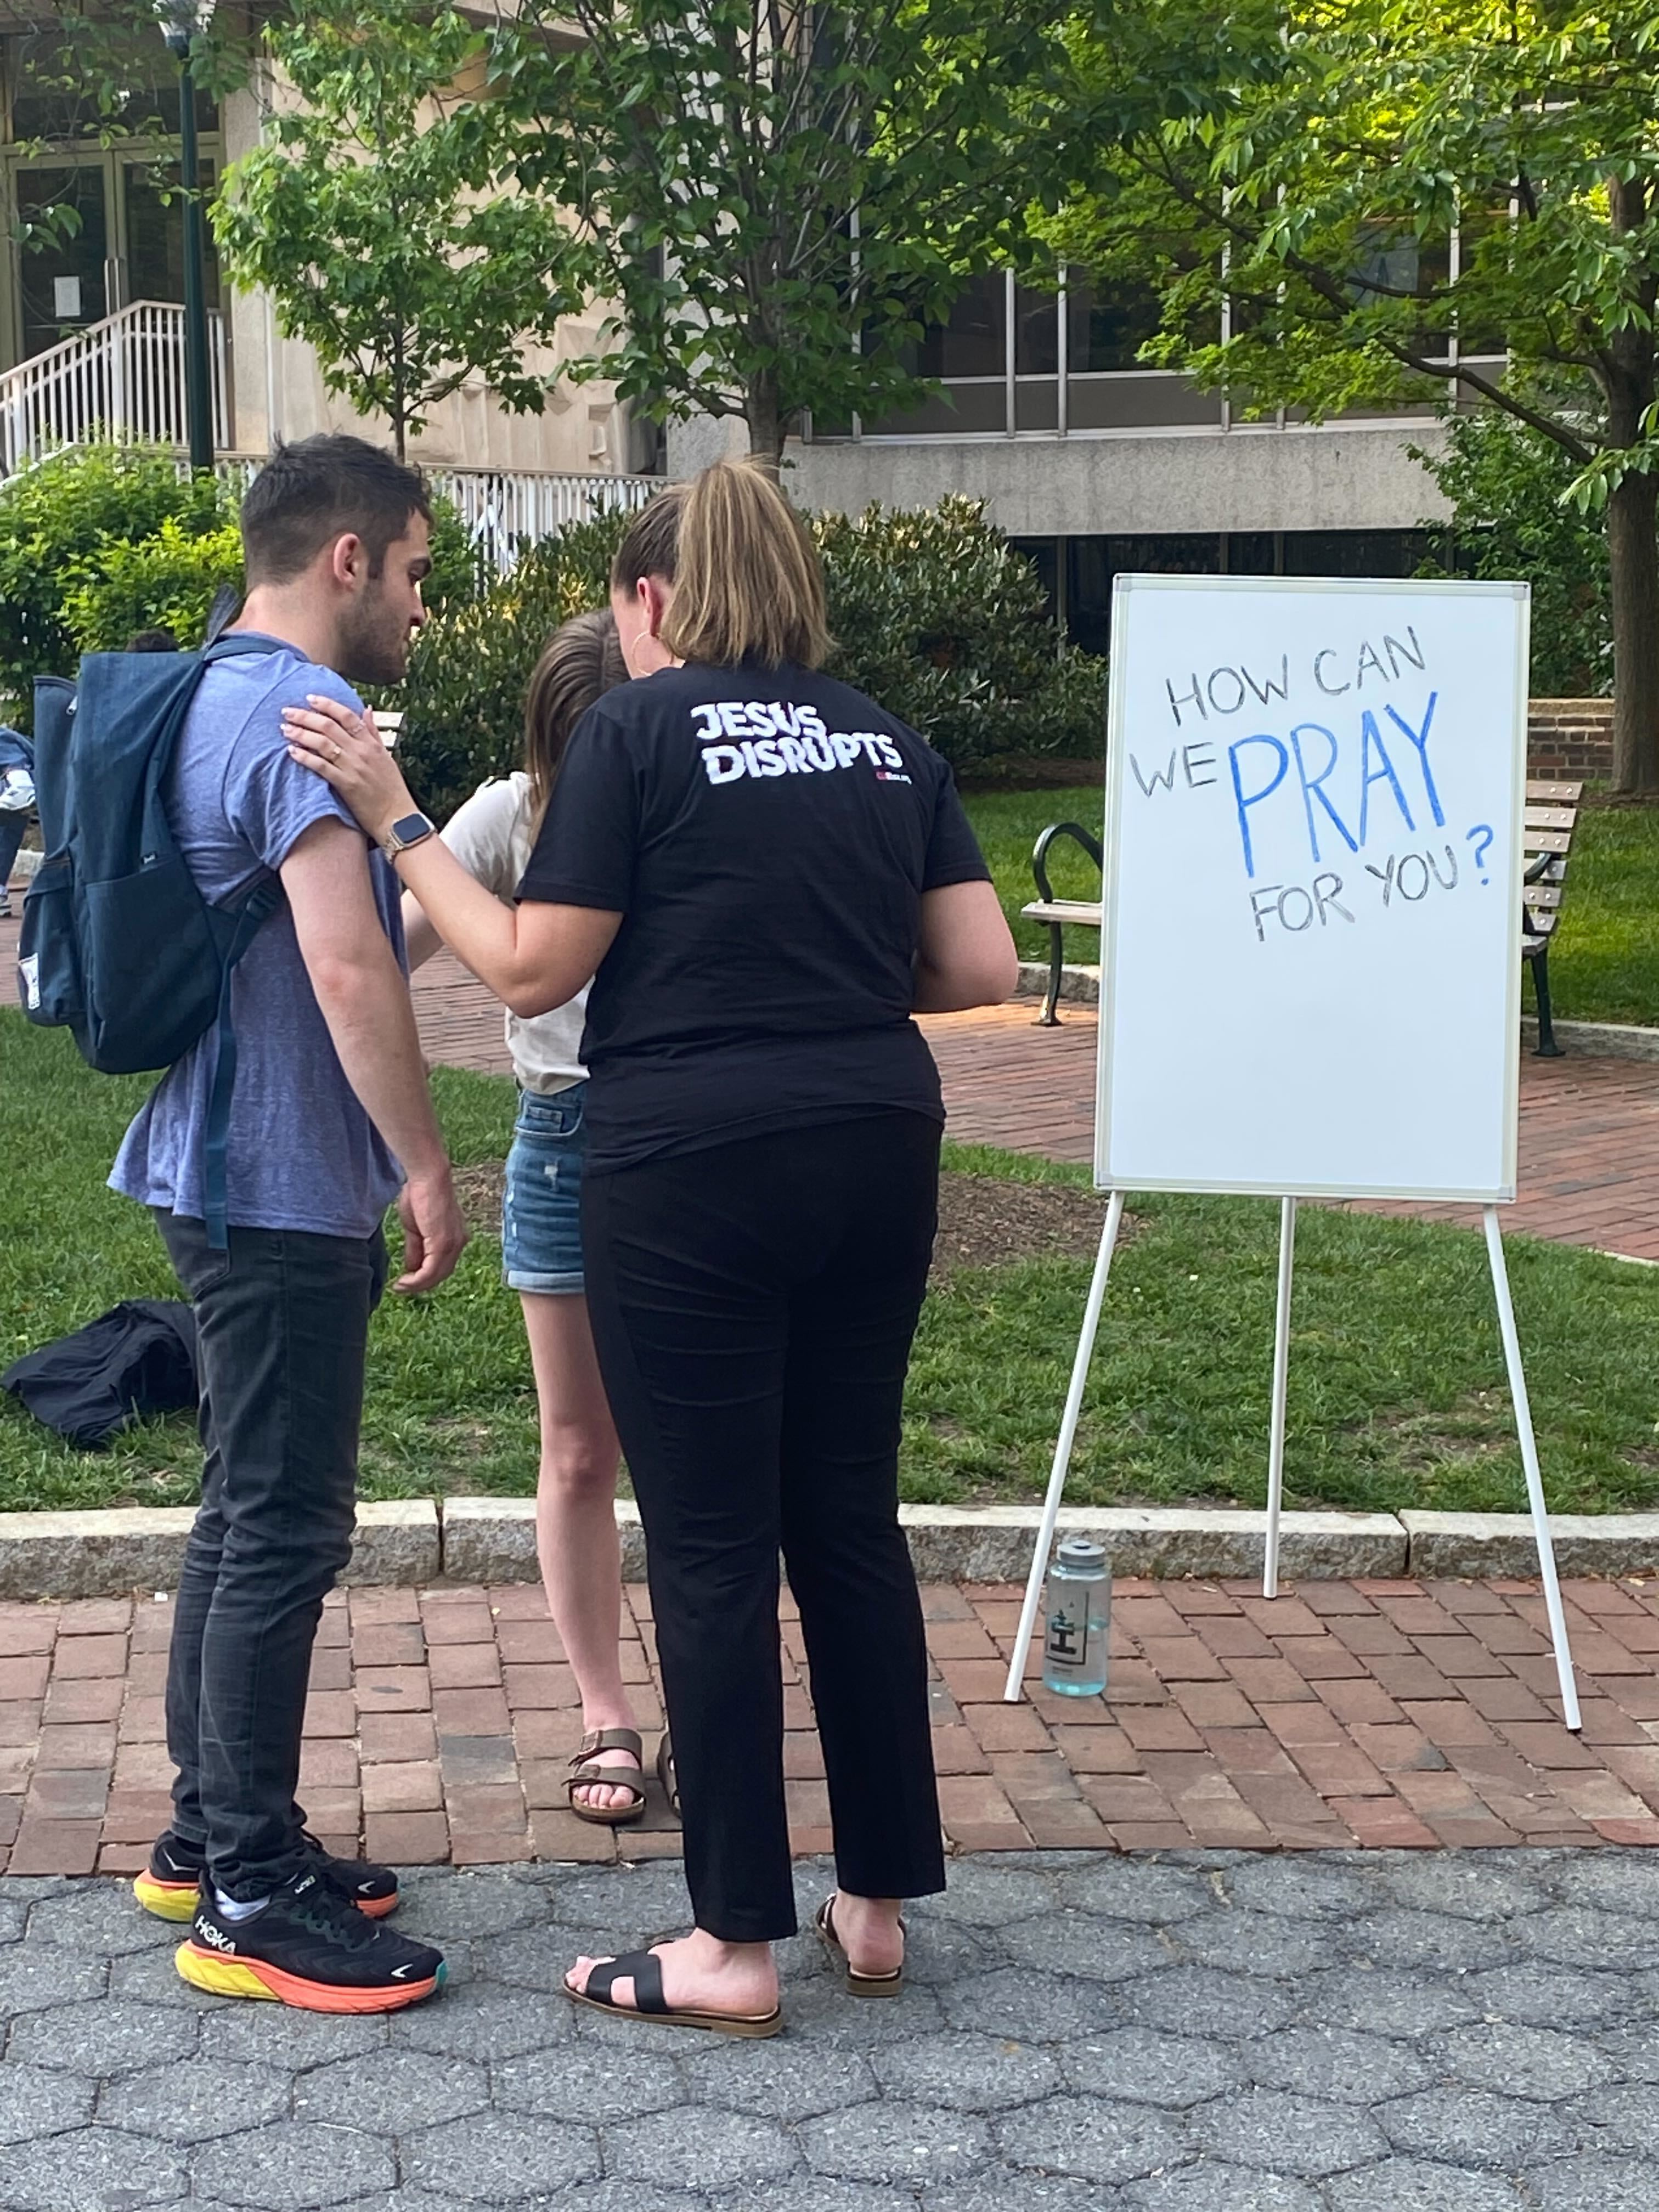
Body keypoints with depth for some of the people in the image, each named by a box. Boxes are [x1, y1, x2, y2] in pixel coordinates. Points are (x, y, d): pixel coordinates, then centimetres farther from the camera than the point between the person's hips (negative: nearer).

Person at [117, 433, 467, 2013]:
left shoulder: (207, 701, 15)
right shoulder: (304, 713, -17)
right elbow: (348, 964, -25)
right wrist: (425, 1168, -21)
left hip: (221, 1168, 11)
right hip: (284, 1185, -10)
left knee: (248, 1514, 17)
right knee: (285, 1528, -4)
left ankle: (208, 1836, 27)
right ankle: (249, 1900, 4)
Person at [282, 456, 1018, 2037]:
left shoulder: (639, 729, -6)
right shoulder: (885, 740, 10)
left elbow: (530, 969, -8)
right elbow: (981, 970, 5)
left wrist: (392, 817, -3)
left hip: (689, 1167, -5)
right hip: (874, 1153, 6)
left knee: (711, 1547, 2)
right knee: (849, 1517, 14)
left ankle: (734, 1946, 11)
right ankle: (879, 1901, 21)